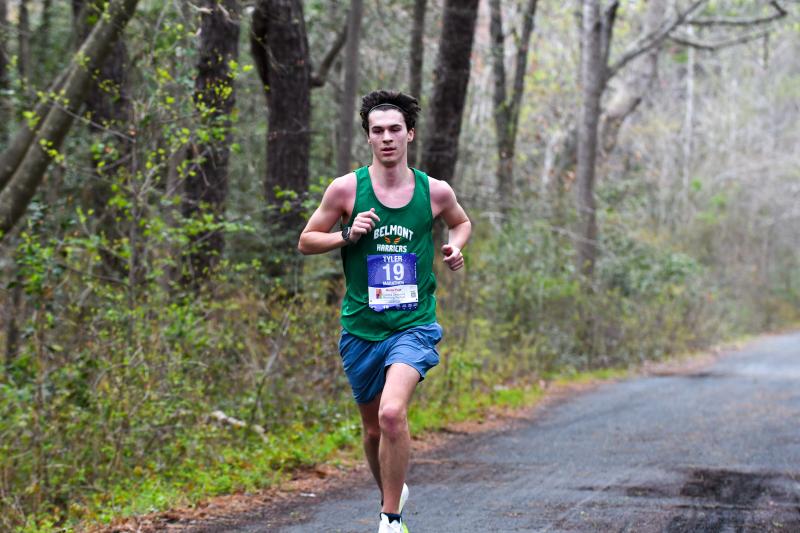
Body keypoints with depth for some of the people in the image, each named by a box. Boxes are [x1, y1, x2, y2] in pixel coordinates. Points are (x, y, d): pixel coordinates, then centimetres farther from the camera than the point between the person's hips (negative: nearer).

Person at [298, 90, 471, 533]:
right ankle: (393, 493, 43)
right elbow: (306, 241, 5)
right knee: (374, 428, 13)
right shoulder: (346, 188, -4)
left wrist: (454, 248, 0)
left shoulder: (435, 192, -1)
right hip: (361, 327, 2)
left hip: (414, 325, -2)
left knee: (392, 413, -24)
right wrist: (347, 235, -13)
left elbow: (461, 221, 22)